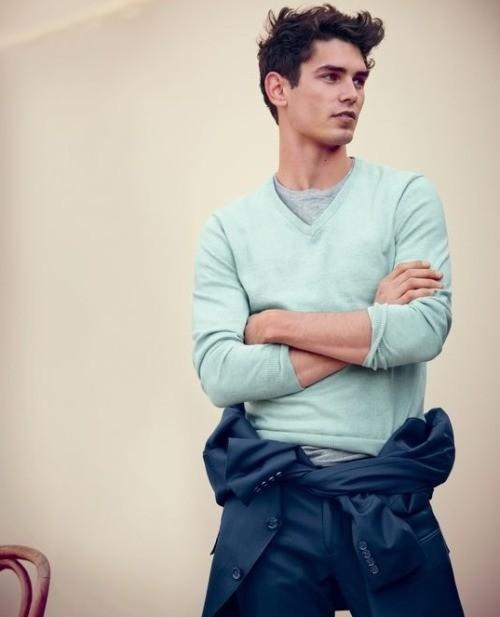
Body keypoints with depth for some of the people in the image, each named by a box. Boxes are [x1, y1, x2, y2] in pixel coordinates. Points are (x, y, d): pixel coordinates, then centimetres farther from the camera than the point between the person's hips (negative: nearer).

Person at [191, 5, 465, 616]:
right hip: (272, 498, 1)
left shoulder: (407, 196, 1)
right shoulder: (228, 228, 3)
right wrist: (373, 327, -11)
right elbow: (220, 374, -9)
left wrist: (274, 324, -8)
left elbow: (425, 330, -14)